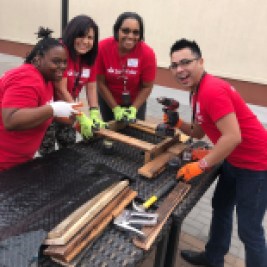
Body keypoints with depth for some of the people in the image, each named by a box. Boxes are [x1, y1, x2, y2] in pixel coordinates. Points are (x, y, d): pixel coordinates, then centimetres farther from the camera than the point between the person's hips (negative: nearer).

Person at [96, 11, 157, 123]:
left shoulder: (147, 53, -24)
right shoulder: (103, 47, -23)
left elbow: (147, 87, -13)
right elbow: (101, 82, -15)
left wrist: (133, 109, -20)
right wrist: (116, 108, -16)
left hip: (135, 102, 0)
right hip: (108, 99, 1)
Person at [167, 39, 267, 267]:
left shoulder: (212, 90, -26)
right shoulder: (197, 91, 7)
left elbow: (233, 137, -30)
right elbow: (198, 132, 12)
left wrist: (201, 165, -23)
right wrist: (177, 123, -4)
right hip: (234, 160, 11)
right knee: (221, 207, 22)